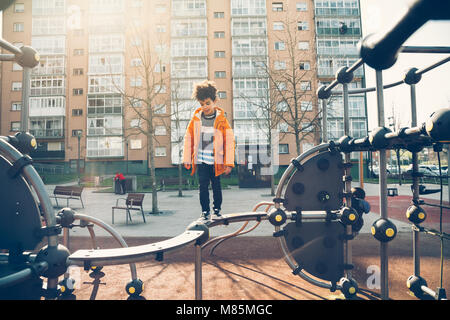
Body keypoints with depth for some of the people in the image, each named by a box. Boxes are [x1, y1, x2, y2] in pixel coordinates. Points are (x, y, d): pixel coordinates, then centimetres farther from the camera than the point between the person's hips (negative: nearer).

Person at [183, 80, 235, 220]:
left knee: (216, 186, 10)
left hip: (216, 160, -1)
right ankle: (205, 211, 14)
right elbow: (188, 139, 8)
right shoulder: (196, 118, 2)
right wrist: (187, 159, 7)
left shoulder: (221, 120, -4)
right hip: (201, 160, 1)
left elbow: (229, 141, -3)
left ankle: (217, 209, 26)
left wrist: (229, 163, -5)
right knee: (203, 186, 2)